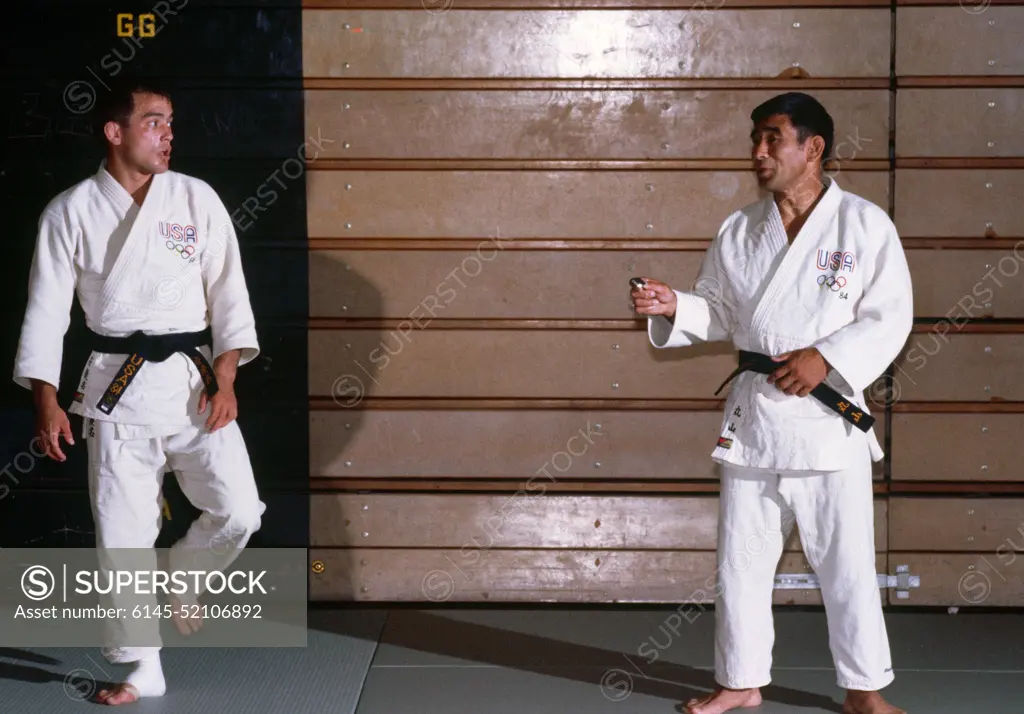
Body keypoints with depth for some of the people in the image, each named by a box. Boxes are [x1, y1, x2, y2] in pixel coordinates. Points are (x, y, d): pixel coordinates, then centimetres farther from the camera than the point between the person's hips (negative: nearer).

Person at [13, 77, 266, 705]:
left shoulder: (197, 199, 2)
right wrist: (47, 402, -3)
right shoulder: (71, 212, 0)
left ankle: (182, 577, 24)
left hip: (195, 379, 1)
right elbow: (47, 309, 2)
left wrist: (225, 378, -8)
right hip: (118, 387, 0)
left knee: (238, 512, -9)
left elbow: (228, 291, 1)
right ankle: (141, 670, 17)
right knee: (123, 534, 2)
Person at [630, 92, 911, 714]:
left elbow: (891, 318, -7)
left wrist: (826, 358, -19)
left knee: (846, 562, 5)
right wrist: (673, 308, -8)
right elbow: (719, 313, 12)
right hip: (752, 412, 4)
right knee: (742, 557, 11)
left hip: (830, 414, -4)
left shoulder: (866, 225, -6)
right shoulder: (740, 231, 6)